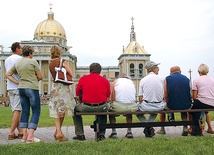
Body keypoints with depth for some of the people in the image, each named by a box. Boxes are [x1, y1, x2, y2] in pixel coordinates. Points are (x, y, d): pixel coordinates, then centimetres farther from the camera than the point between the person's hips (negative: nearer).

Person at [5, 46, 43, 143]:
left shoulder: (17, 64, 12)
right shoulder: (33, 62, -6)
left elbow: (8, 74, 18)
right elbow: (40, 77, -5)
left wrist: (18, 83, 12)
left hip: (21, 88, 7)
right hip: (32, 88, -6)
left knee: (25, 112, 11)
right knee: (36, 112, -1)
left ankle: (24, 135, 11)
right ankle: (30, 136, -7)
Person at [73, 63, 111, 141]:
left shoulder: (83, 79, 3)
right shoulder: (105, 81, 5)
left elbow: (77, 96, 10)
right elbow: (108, 98, 8)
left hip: (86, 107, -2)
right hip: (101, 107, 2)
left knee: (75, 110, 29)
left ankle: (80, 135, 24)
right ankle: (101, 134, 33)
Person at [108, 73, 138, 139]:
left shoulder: (116, 81, 14)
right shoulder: (131, 82, 23)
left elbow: (112, 98, 9)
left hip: (119, 107, -3)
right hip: (132, 107, 4)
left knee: (110, 109, 27)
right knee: (129, 111, 37)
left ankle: (114, 132, 23)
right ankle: (129, 132, 33)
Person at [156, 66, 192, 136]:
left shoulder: (167, 79, -2)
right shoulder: (186, 79, 5)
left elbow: (165, 96, -7)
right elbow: (189, 94, 11)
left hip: (171, 106, -2)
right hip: (186, 106, 2)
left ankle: (162, 129, 35)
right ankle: (185, 127, 23)